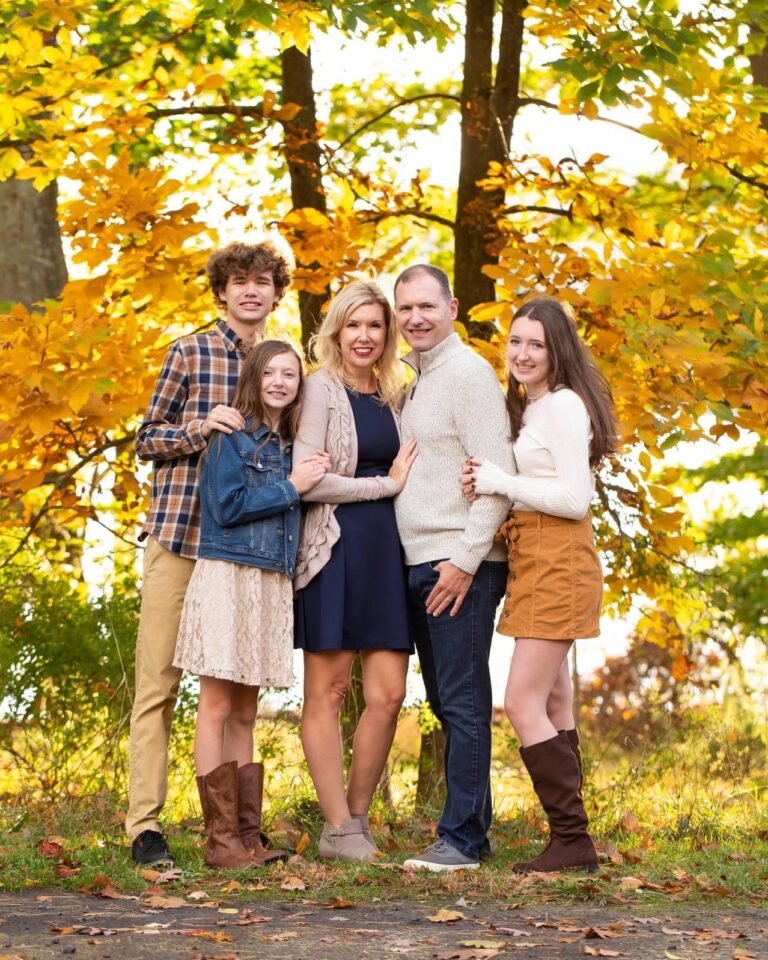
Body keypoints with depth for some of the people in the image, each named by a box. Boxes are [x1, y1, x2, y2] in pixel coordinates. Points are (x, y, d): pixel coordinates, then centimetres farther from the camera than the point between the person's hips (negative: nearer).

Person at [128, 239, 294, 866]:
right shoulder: (191, 354, 2)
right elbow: (147, 438, 4)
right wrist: (201, 428, -13)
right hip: (179, 537, -4)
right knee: (159, 681, -5)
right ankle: (145, 827, -6)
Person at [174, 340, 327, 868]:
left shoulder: (290, 445, 17)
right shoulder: (233, 436, -3)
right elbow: (227, 507, -13)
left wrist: (311, 483, 5)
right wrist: (291, 487, -8)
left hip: (272, 583, 7)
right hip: (228, 575, -7)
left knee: (245, 714, 9)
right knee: (218, 708, -5)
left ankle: (247, 836, 9)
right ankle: (222, 839, -5)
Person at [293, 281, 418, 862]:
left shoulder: (391, 397, 18)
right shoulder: (323, 388, -3)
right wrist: (387, 484, -7)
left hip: (384, 551, 6)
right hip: (335, 547, -6)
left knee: (389, 693, 0)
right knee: (328, 691, -2)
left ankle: (356, 821, 12)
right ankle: (339, 831, 2)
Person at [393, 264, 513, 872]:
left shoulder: (468, 373, -9)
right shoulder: (417, 381, 19)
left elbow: (497, 475, -17)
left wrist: (466, 560, -20)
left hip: (460, 564, -9)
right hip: (421, 564, 9)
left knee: (462, 701, -8)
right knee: (445, 701, 12)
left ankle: (462, 838, -7)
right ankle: (473, 826, 18)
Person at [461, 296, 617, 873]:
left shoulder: (564, 404, -12)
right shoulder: (530, 408, 17)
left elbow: (575, 498, -17)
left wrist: (502, 483, -14)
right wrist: (489, 487, 0)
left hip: (559, 561, -10)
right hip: (533, 561, 10)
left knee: (523, 704, -12)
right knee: (553, 706, 10)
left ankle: (573, 841, -8)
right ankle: (570, 840, 14)